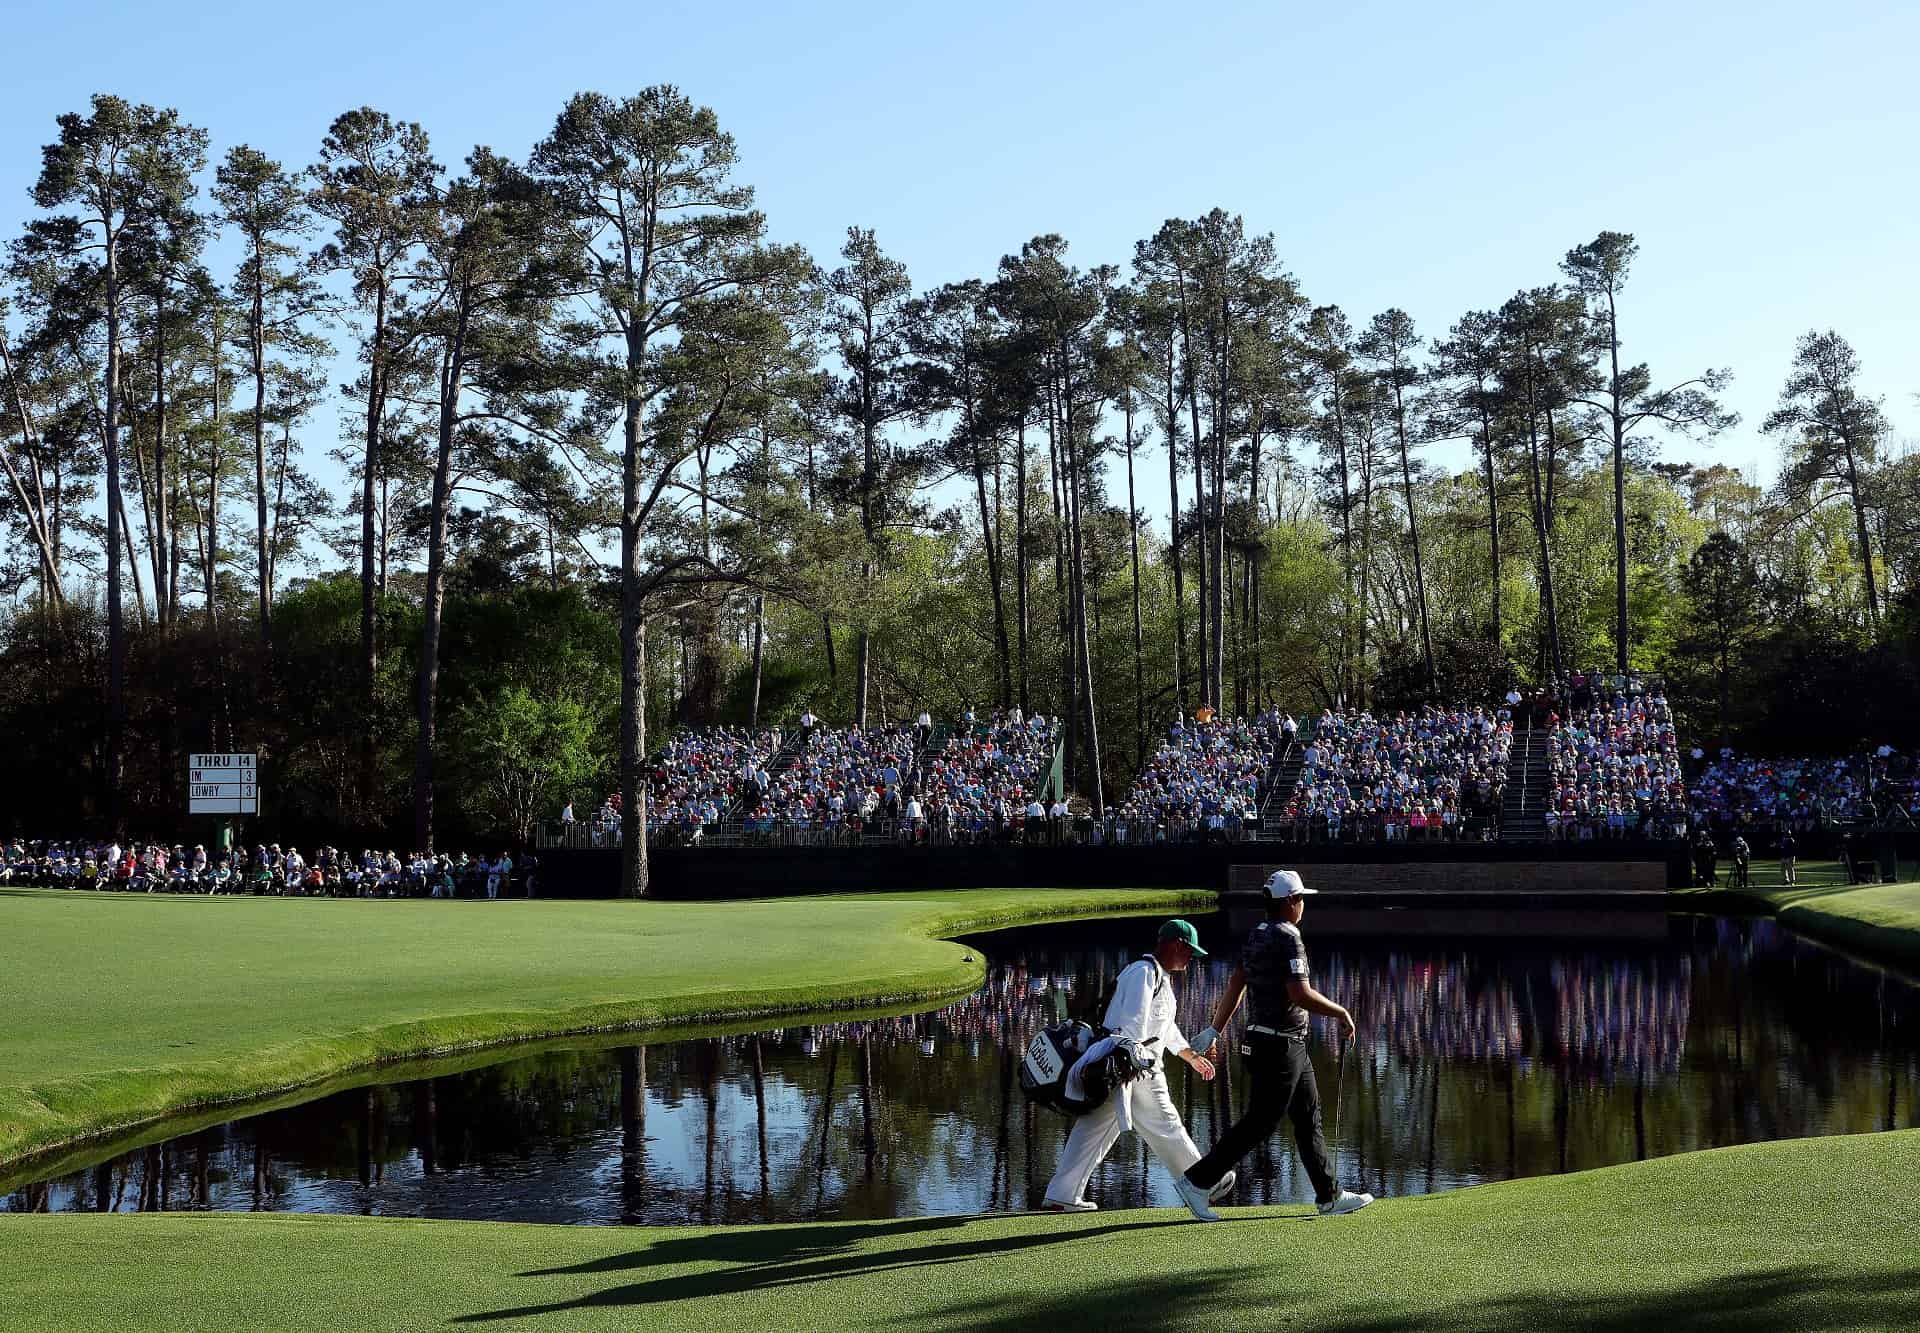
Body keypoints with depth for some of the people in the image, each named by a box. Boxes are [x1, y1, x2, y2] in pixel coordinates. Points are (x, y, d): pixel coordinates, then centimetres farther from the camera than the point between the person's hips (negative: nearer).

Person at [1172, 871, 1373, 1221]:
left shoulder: (1256, 936, 11)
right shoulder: (1287, 939, -17)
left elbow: (1235, 985, 15)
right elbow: (1300, 995, -24)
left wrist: (1214, 1031, 18)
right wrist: (1341, 1013, -12)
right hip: (1279, 1046, -10)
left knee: (1309, 1118, 14)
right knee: (1259, 1123, -6)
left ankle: (1329, 1196, 20)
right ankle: (1196, 1181, -2)